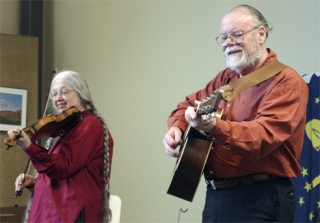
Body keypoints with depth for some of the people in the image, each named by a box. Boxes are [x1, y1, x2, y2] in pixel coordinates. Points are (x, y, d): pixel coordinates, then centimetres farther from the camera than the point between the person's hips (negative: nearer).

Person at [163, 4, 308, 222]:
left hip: (260, 199, -7)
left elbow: (264, 135, -26)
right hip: (216, 195, 7)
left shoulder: (286, 82, -12)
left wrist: (214, 127, -41)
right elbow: (189, 103, 21)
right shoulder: (226, 78, 12)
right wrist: (177, 127, -2)